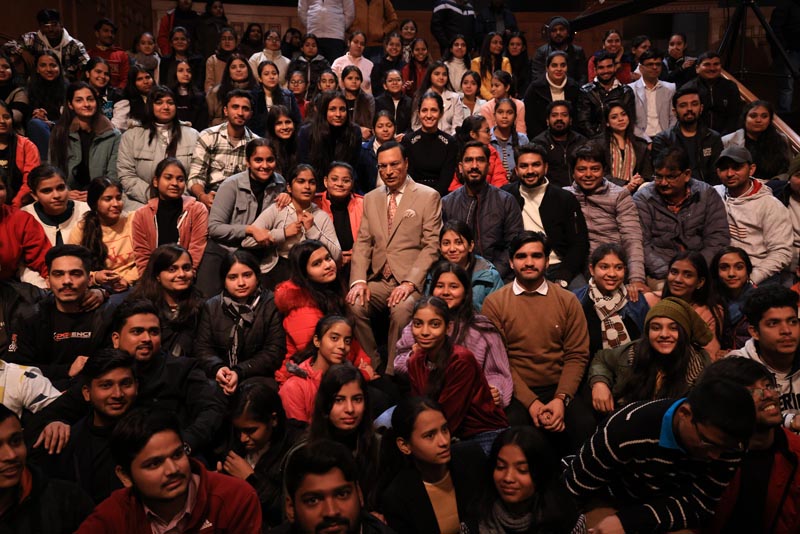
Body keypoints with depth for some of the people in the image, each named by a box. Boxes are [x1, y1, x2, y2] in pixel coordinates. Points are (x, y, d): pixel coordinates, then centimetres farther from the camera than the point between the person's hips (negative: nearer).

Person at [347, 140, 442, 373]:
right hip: (378, 281, 4)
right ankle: (373, 368, -10)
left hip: (411, 282, -4)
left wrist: (410, 283, -17)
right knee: (354, 304, -26)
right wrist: (359, 280, -8)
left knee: (402, 309, -34)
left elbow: (431, 246, -5)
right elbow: (362, 243, 10)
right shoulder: (371, 199, 17)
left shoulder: (428, 197, 3)